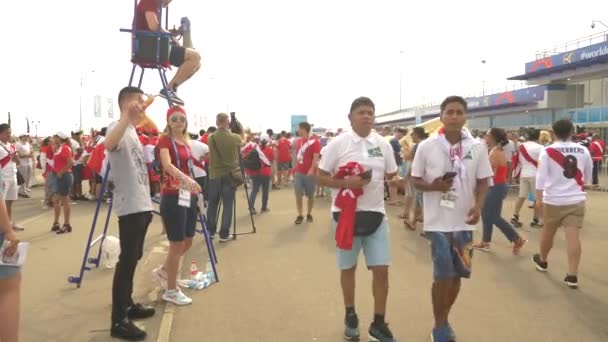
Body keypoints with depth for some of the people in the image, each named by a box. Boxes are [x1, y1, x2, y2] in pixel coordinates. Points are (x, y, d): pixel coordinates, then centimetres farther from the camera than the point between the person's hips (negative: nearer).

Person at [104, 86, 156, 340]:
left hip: (141, 204, 10)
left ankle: (127, 304, 30)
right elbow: (108, 143, -39)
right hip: (130, 206, -10)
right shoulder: (118, 128, -11)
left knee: (134, 258, 17)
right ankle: (119, 321, -1)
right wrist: (127, 117, -41)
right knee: (127, 260, -7)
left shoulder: (133, 131, 18)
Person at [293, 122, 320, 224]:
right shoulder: (298, 141, 10)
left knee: (310, 195, 8)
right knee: (298, 195, -2)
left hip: (310, 173, -4)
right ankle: (300, 215, 6)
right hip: (298, 172, 4)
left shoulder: (314, 142, -8)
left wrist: (312, 169, -26)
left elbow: (316, 157, -14)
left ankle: (309, 214, 22)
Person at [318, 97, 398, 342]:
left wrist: (375, 182, -9)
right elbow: (321, 177, -5)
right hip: (346, 213, -2)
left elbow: (391, 175, 12)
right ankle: (350, 316, 33)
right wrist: (346, 183, -20)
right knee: (348, 268, 13)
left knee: (381, 269, 3)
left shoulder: (383, 145, 2)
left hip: (376, 214, 2)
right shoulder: (338, 144, -7)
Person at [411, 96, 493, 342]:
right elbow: (415, 180, 0)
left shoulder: (477, 147, -1)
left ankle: (443, 320, 35)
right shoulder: (426, 147, -7)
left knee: (458, 274, 13)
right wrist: (433, 186, -20)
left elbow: (483, 181, 6)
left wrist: (478, 205, -11)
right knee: (443, 275, -2)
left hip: (464, 222, 3)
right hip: (438, 221, -3)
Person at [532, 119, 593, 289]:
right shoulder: (583, 151, 2)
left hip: (553, 200, -1)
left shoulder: (548, 152, -8)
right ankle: (572, 275, -5)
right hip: (576, 200, 1)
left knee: (548, 232, 17)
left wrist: (539, 197, -2)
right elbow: (588, 177, 13)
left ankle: (542, 261, 38)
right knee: (573, 236, -2)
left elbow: (541, 177, -10)